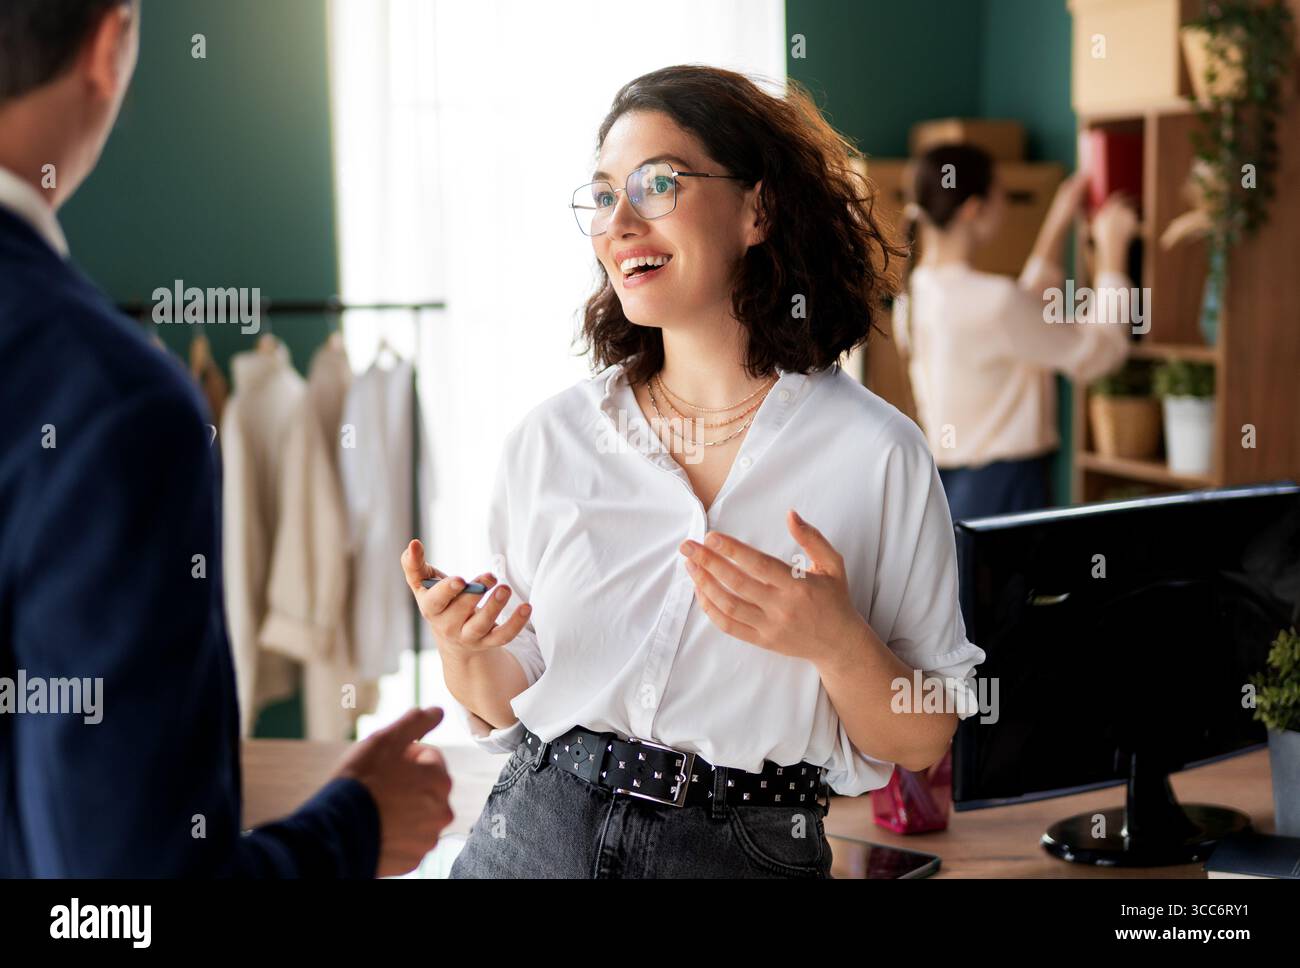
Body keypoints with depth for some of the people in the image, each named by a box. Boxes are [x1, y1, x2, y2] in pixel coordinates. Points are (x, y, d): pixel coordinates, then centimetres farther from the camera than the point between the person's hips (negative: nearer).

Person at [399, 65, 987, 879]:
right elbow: (507, 707, 6)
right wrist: (463, 648, -14)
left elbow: (924, 741, -5)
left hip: (751, 853, -2)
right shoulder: (548, 439, -1)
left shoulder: (877, 454, -9)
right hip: (534, 837, 2)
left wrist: (839, 644, -21)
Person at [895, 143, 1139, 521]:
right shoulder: (990, 300, -20)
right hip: (1000, 490, -9)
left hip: (948, 482, 9)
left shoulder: (915, 291, 6)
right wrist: (1112, 249, 3)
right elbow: (1098, 351, -8)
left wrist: (1058, 224, 24)